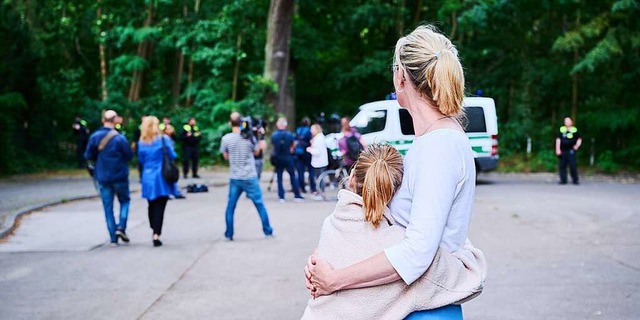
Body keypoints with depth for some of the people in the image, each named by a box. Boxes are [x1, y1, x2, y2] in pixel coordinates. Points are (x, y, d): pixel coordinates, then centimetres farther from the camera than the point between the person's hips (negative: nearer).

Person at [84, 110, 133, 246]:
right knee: (124, 201, 19)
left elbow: (88, 156, -1)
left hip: (102, 177, 2)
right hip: (120, 176, -2)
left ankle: (113, 239, 6)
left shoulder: (94, 137, -5)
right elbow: (129, 156, -8)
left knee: (108, 207, 9)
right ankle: (121, 227, -1)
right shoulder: (120, 138, -14)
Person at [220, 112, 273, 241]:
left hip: (234, 178, 0)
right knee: (259, 204, 10)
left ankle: (229, 234, 10)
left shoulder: (226, 138, -8)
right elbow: (256, 152, 8)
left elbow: (226, 156, 6)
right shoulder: (249, 136, -7)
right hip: (250, 177, 0)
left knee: (230, 206, 10)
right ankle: (268, 231, 14)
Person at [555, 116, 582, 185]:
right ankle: (563, 180, 12)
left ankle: (575, 180, 1)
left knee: (573, 165, -7)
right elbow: (558, 140, 6)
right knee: (562, 166, 4)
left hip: (571, 151, -3)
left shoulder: (575, 130, 4)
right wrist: (557, 149, -1)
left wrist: (577, 145, -6)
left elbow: (579, 139, 11)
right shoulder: (561, 129, 8)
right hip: (563, 150, 3)